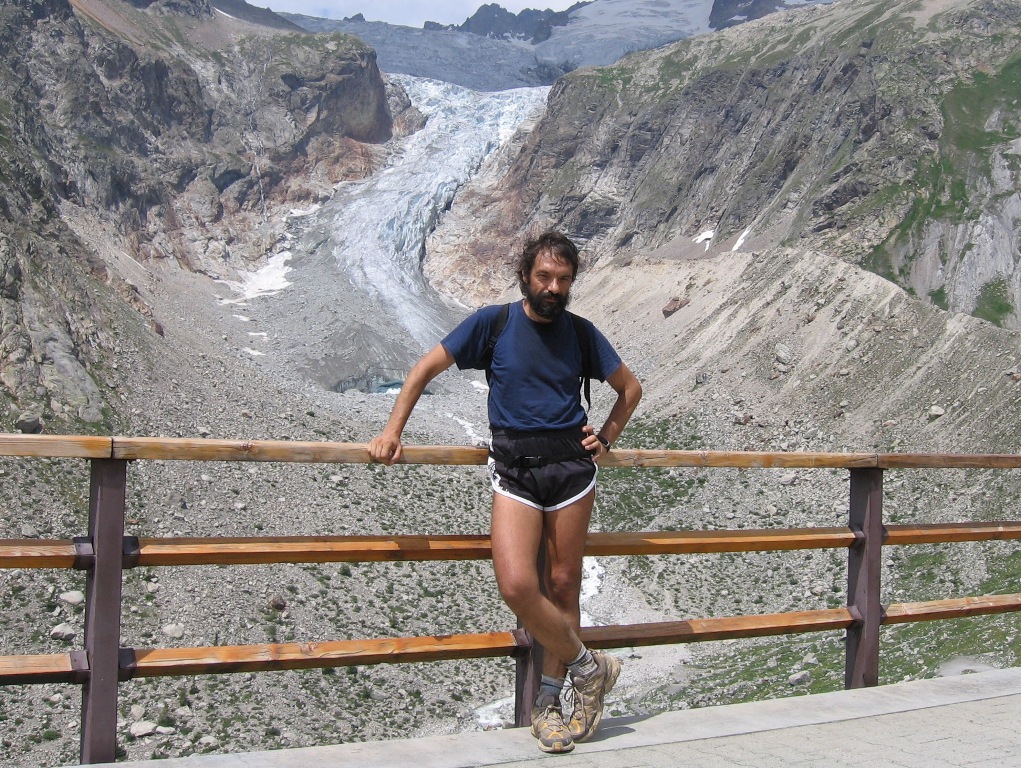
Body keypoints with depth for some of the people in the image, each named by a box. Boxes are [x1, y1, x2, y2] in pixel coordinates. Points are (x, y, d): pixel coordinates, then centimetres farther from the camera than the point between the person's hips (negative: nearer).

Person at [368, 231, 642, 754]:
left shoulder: (581, 333, 10)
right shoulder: (493, 323, 4)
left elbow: (630, 388, 24)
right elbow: (425, 370, 7)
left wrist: (605, 438, 10)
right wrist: (391, 433, -1)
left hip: (571, 465, 2)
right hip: (514, 470, -2)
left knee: (562, 585, 3)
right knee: (517, 587, -17)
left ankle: (548, 700, 20)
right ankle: (589, 666, 6)